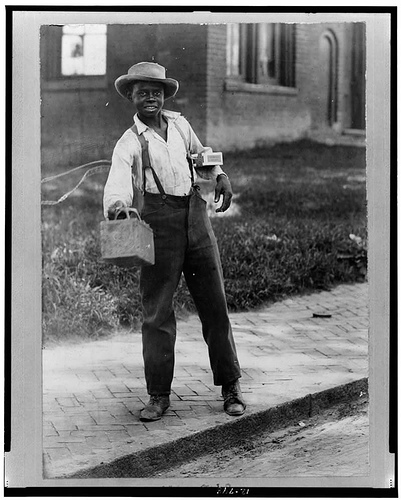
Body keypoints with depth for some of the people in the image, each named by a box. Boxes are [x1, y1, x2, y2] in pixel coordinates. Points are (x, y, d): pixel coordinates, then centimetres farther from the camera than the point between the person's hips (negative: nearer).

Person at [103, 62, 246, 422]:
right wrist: (116, 205, -39)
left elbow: (199, 154, 33)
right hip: (159, 220, -4)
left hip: (195, 214, 4)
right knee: (157, 309, -3)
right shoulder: (129, 143, 0)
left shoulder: (179, 124, 14)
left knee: (214, 304, 5)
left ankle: (230, 387, 14)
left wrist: (219, 175, 14)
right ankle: (159, 395, 7)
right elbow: (118, 181, -18)